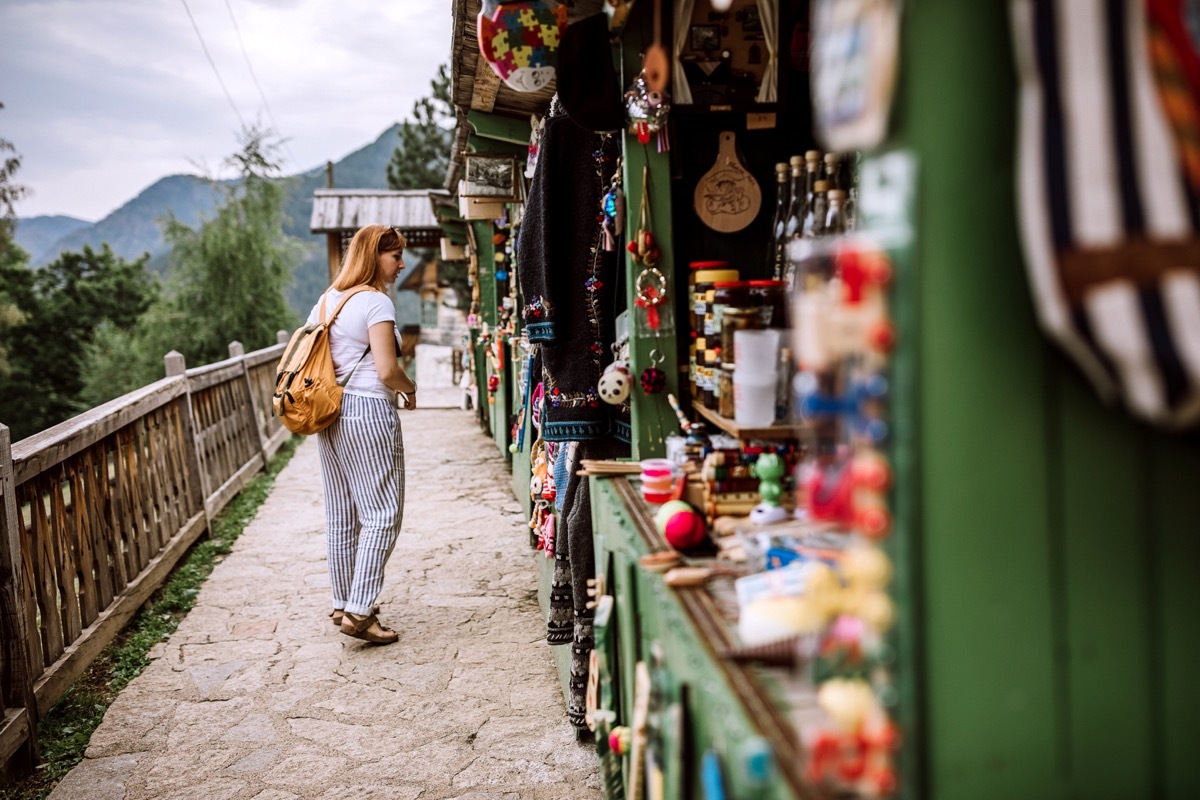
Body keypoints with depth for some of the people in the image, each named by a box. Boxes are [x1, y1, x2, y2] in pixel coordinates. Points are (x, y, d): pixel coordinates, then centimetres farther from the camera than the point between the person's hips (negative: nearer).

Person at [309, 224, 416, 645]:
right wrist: (410, 389, 1)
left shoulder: (326, 300, 13)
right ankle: (359, 610, -5)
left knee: (340, 513, 14)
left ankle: (342, 602, 24)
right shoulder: (376, 302, -11)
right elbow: (386, 370, -17)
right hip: (368, 411, -8)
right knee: (382, 514, -2)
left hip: (331, 414, 9)